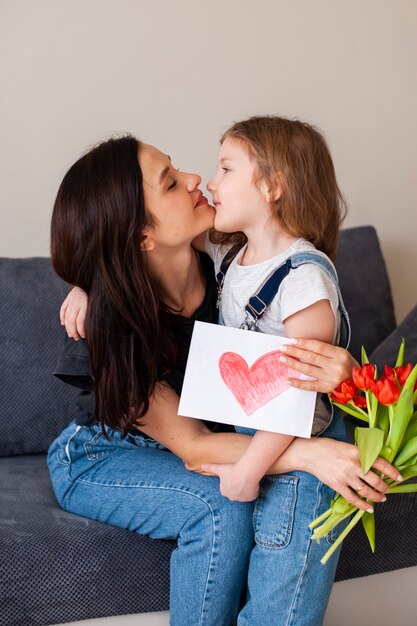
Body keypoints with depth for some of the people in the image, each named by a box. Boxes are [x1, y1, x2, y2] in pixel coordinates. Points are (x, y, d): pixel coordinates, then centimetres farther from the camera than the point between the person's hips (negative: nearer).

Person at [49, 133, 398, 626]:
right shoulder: (110, 326, -30)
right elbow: (191, 447, -27)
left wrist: (342, 370, -37)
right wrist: (310, 454, -41)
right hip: (96, 458, -4)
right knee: (223, 508, -30)